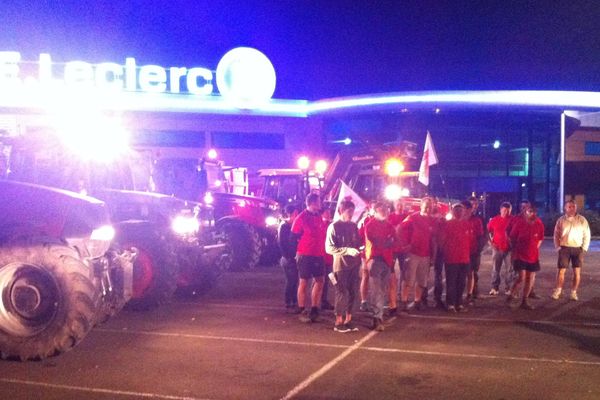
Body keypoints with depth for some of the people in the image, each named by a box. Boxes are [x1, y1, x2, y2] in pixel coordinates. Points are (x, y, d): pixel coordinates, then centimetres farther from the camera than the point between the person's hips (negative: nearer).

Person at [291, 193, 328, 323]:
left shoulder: (319, 217, 10)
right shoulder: (302, 218, -10)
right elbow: (294, 237, -5)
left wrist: (322, 250, 11)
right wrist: (299, 252, -1)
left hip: (318, 255, 7)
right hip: (305, 255, -7)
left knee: (319, 281, 8)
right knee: (304, 282, 1)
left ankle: (314, 310, 18)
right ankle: (302, 312, 9)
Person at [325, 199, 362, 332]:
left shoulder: (353, 226, 11)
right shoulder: (334, 227, -7)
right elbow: (329, 248, -14)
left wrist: (359, 249, -2)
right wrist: (348, 250, -21)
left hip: (354, 264, 6)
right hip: (341, 265, -6)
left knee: (352, 292, 8)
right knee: (342, 293, 0)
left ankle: (348, 319, 20)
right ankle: (338, 322, 10)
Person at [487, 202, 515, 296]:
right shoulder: (494, 220, 1)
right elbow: (488, 231, 14)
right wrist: (490, 241, 6)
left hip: (509, 248, -1)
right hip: (497, 248, 1)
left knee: (509, 269, 4)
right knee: (495, 269, 5)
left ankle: (508, 288, 13)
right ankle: (494, 288, 12)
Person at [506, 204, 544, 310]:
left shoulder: (539, 224, -2)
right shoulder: (519, 223, -10)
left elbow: (540, 239, 13)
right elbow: (512, 237, 0)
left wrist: (535, 249, 9)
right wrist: (514, 250, 3)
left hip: (533, 256, 4)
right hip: (520, 255, -4)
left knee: (530, 279, 8)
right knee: (521, 277, -13)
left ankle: (525, 301, 19)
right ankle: (511, 294, 11)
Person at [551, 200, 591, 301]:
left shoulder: (582, 220, 0)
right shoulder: (561, 220, 2)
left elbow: (587, 235, 2)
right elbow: (556, 235, 7)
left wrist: (584, 248, -5)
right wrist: (558, 247, -1)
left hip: (578, 249, 0)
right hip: (565, 248, 0)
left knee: (577, 272, 1)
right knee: (561, 271, 0)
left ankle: (574, 292, 11)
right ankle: (558, 290, 12)